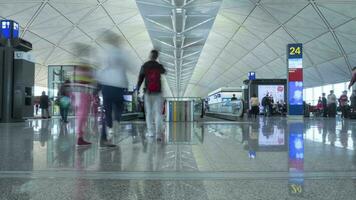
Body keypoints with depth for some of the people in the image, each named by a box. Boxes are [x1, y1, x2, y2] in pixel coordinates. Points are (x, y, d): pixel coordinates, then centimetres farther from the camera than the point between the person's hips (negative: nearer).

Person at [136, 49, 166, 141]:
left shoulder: (144, 66, 1)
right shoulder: (159, 66, 2)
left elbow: (140, 79, -2)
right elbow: (164, 71, 25)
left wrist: (137, 90, 3)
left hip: (148, 92, 1)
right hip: (158, 93, 0)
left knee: (149, 113, 12)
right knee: (158, 113, -1)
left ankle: (150, 131, 10)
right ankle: (158, 133, -11)